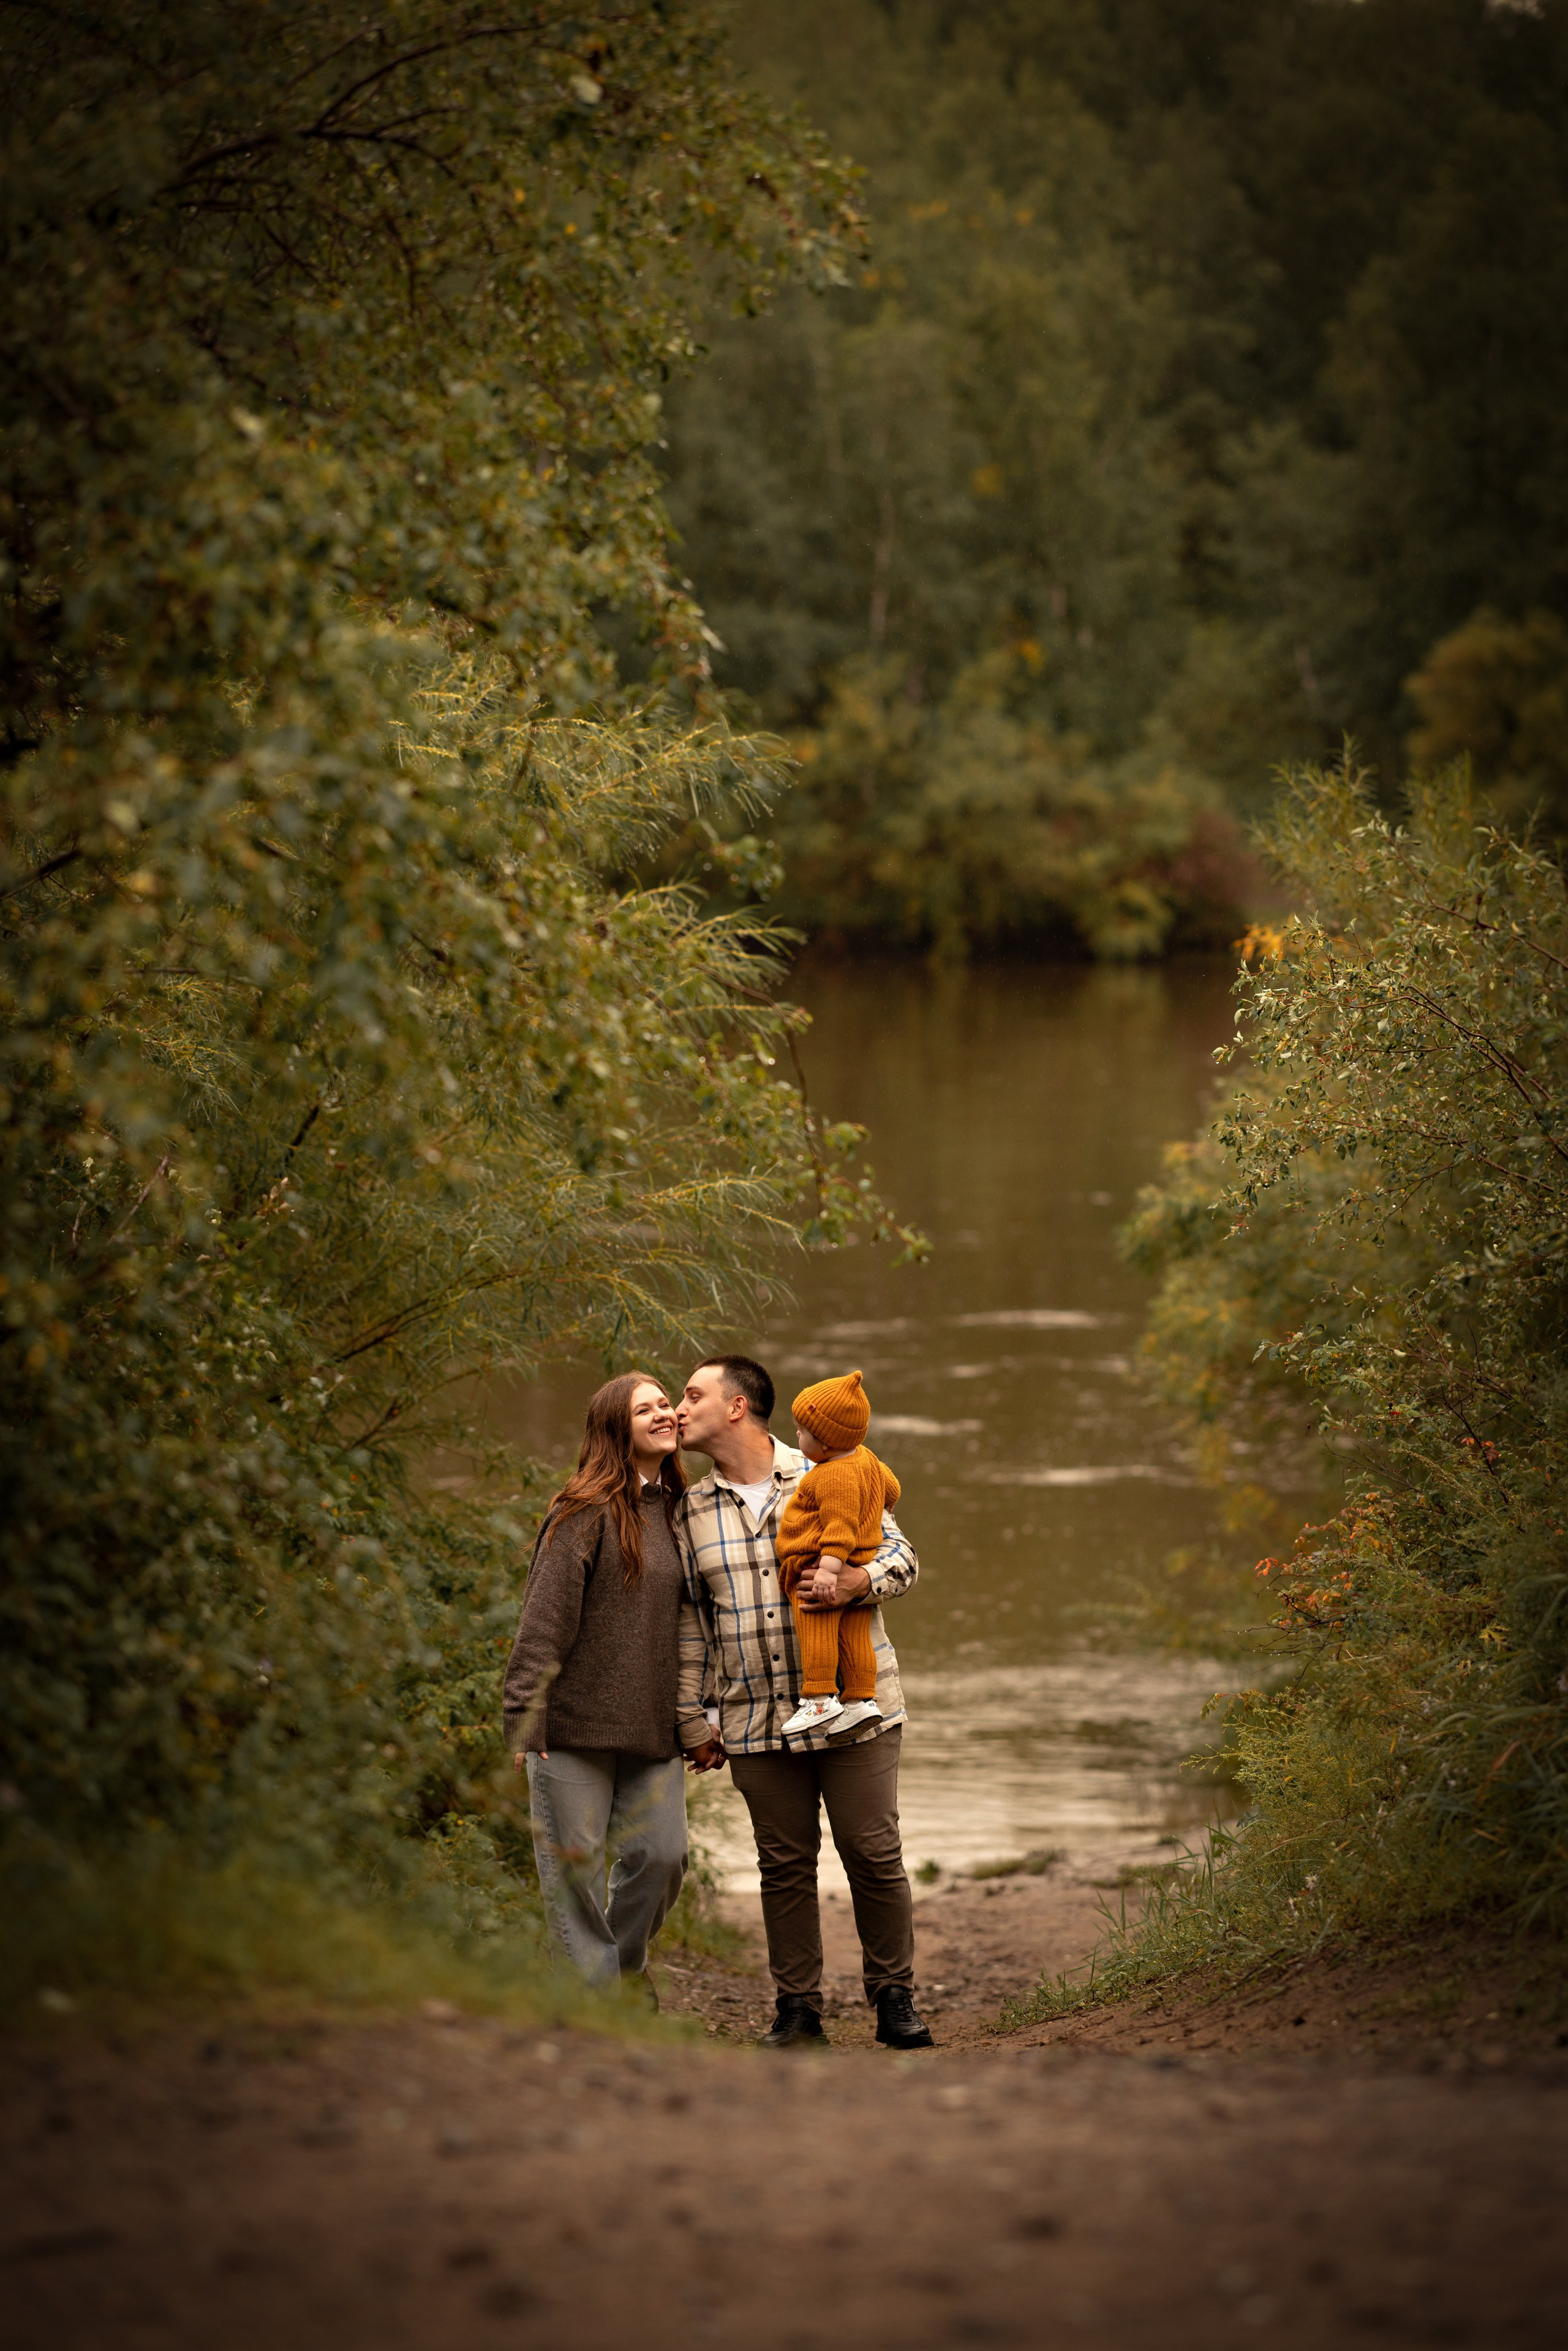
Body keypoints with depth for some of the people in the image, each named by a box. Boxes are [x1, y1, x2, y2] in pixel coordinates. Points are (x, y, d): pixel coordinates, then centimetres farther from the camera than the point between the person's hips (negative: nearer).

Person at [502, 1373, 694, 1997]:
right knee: (573, 1863, -1)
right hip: (577, 1720, -5)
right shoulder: (585, 1511, -8)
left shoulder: (676, 1511, 12)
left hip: (653, 1725, 6)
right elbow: (545, 1616, -11)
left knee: (661, 1853, 0)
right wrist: (526, 1714, -16)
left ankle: (627, 1963, 24)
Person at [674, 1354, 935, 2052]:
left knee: (873, 1856, -2)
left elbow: (900, 1557, 2)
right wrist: (694, 1721, 10)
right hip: (756, 1724, 3)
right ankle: (796, 2007, 13)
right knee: (785, 1864, 6)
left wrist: (853, 1585, -19)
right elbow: (690, 1622, 13)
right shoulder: (691, 1512, 9)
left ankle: (894, 1999, 9)